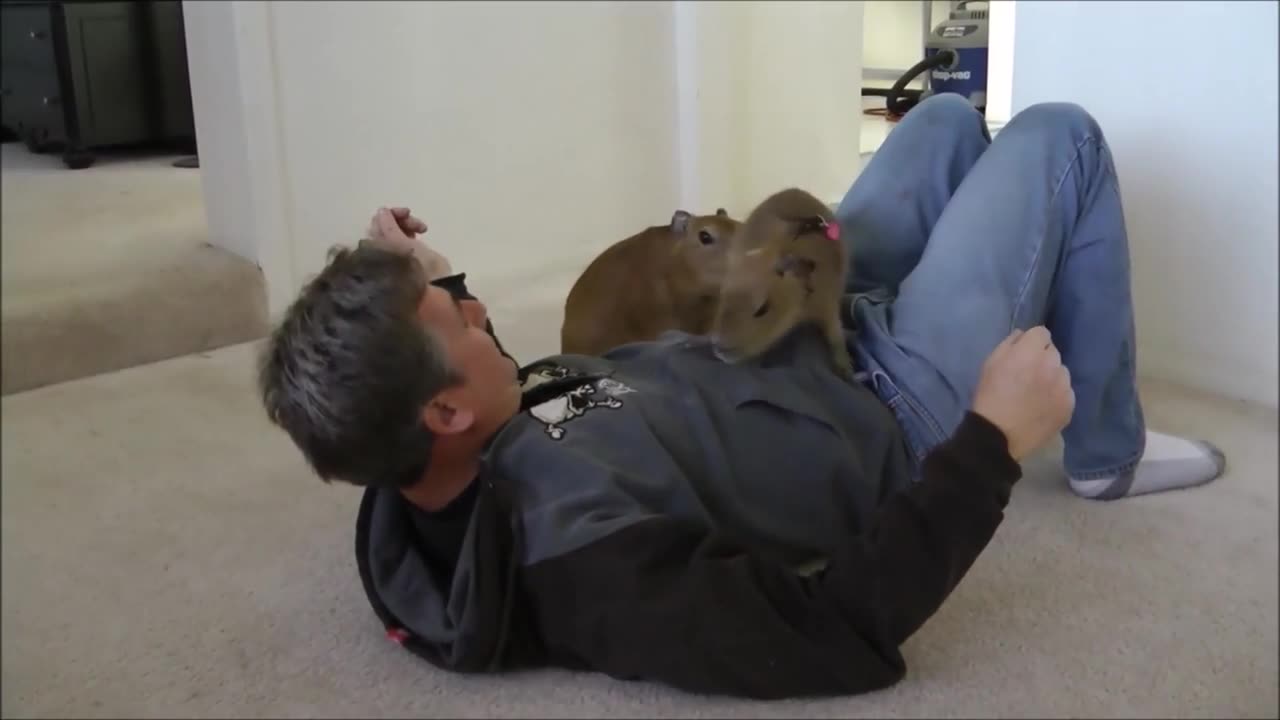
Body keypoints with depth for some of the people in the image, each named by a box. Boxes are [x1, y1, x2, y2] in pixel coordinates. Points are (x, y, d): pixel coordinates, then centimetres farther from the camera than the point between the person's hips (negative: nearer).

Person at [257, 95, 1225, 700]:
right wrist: (997, 438, -31)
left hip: (799, 338, 8)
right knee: (1058, 137, 3)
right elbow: (844, 632, -36)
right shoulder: (585, 553, -43)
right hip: (899, 412, -7)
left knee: (949, 117, 21)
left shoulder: (423, 476, -16)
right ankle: (1108, 454, 22)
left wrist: (418, 294, -3)